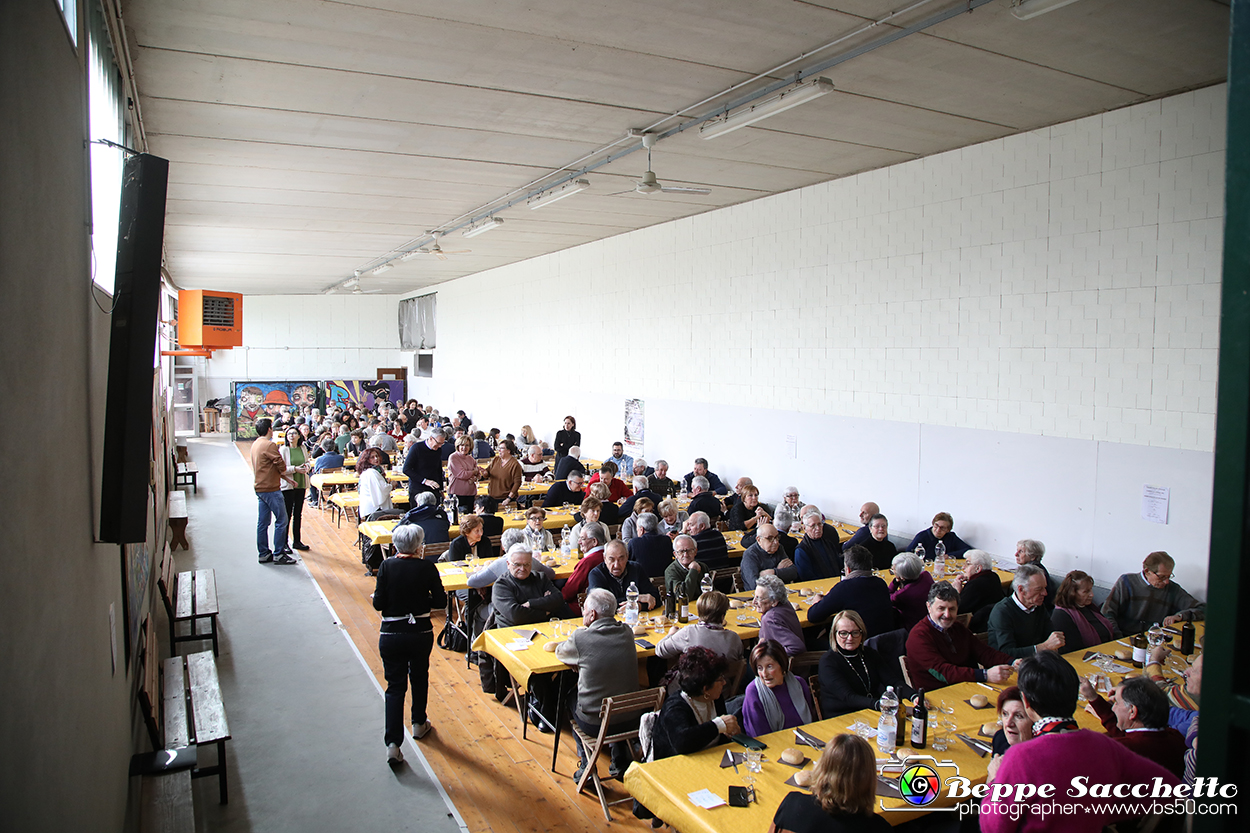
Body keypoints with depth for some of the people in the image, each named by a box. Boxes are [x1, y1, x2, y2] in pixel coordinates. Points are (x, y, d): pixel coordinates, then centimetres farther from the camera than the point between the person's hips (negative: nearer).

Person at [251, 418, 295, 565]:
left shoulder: (255, 445, 13)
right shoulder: (269, 445, -17)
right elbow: (282, 467, -16)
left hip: (259, 488, 9)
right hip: (271, 488, -9)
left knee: (263, 522, 13)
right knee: (281, 520, -2)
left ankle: (263, 554, 19)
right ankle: (278, 554, 1)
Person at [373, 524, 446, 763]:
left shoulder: (387, 566, -9)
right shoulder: (427, 568, -9)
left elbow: (378, 604, -9)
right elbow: (440, 600, -6)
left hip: (391, 635, -1)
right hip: (421, 633, 1)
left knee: (395, 685, 6)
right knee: (419, 677, 23)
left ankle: (393, 743, -2)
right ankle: (419, 724, 39)